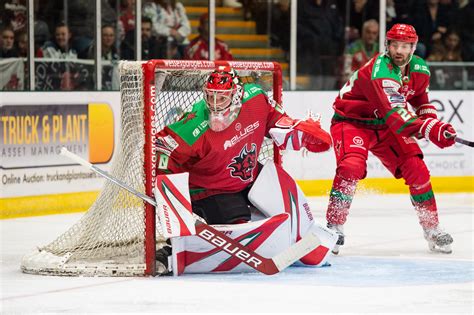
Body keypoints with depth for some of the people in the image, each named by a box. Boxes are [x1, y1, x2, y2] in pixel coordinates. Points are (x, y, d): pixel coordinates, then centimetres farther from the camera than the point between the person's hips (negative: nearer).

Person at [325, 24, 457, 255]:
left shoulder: (419, 69, -6)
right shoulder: (379, 71, -31)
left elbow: (420, 98, 17)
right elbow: (394, 115, -39)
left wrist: (434, 121, -1)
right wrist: (430, 130, -46)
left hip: (384, 126, 6)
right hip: (350, 121, -6)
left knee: (416, 170, -4)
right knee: (352, 166, -30)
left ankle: (432, 229, 10)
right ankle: (334, 227, -22)